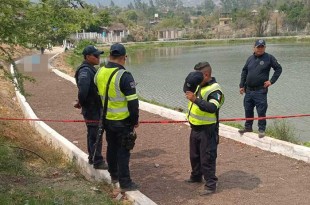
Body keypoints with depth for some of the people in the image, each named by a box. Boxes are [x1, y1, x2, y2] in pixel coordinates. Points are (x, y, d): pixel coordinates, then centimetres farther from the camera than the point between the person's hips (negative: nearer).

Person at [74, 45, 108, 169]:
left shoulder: (90, 69, 13)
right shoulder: (85, 71, -21)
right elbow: (83, 88, -35)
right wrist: (81, 102, -21)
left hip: (95, 108, 10)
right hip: (92, 109, -10)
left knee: (92, 134, 19)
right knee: (95, 136, -3)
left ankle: (92, 158, 32)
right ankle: (97, 162, 5)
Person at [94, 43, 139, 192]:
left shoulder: (100, 72, 1)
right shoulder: (124, 76, -20)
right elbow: (133, 102, -18)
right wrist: (135, 120, -5)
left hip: (106, 119, 7)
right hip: (122, 121, -6)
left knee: (112, 146, 20)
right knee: (123, 151, 1)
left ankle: (114, 175, 35)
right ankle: (125, 183, 7)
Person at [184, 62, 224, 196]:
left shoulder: (214, 89, -21)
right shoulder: (199, 85, 8)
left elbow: (212, 108, -34)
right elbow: (187, 90, 7)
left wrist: (195, 100, -42)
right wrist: (190, 82, -13)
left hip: (207, 130, -9)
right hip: (195, 128, 9)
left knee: (207, 158, -3)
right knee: (194, 155, 22)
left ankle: (210, 185, 6)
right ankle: (196, 176, 40)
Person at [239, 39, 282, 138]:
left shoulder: (269, 58, -5)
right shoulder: (250, 58, 8)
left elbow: (279, 69, 1)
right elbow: (244, 71, 15)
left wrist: (271, 81, -5)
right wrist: (242, 85, 10)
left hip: (260, 91, -5)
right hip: (248, 90, 5)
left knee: (261, 111, -1)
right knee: (248, 109, 14)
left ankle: (261, 130, 11)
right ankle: (248, 127, 30)